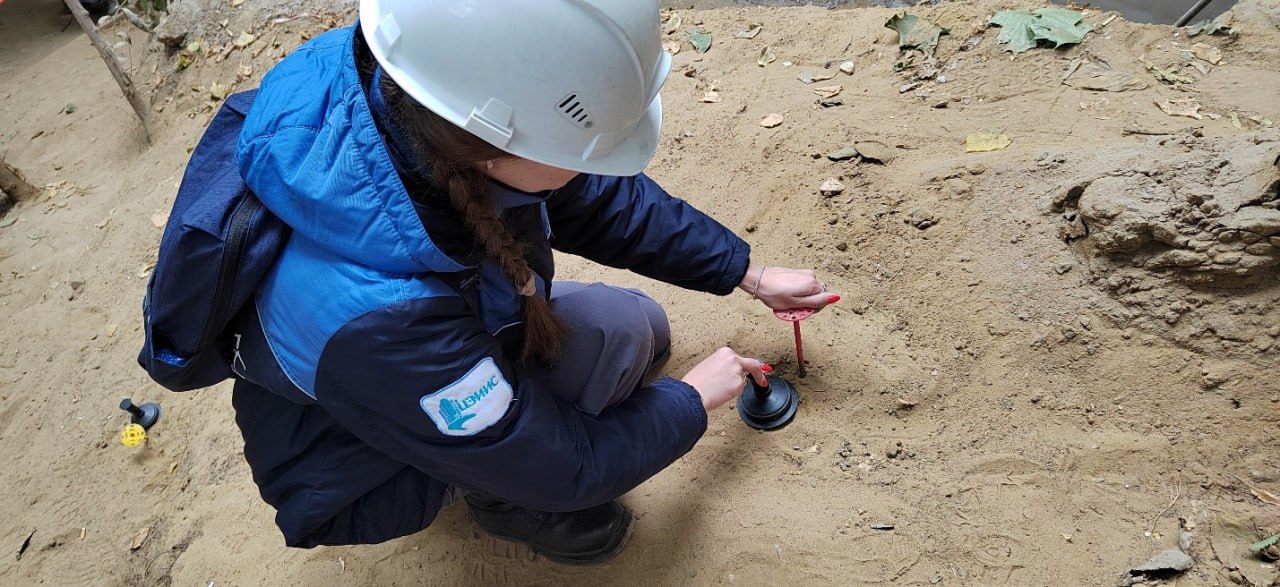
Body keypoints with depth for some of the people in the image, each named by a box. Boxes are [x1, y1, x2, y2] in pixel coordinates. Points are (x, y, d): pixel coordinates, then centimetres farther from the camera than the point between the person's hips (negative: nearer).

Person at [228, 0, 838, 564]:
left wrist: (750, 274, 0)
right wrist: (693, 399, -11)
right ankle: (502, 496, 3)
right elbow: (563, 466, -26)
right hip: (362, 472, -6)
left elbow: (607, 202, -8)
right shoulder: (381, 319, -43)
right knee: (620, 334, -23)